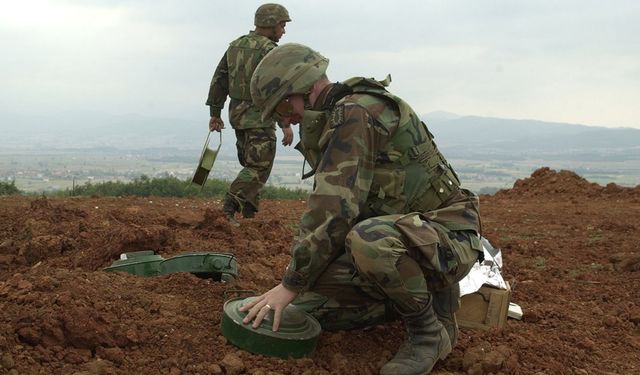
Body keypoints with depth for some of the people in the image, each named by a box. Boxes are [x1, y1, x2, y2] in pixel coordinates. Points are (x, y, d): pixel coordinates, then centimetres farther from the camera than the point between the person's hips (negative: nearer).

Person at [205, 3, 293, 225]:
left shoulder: (235, 46, 10)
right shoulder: (268, 50, -14)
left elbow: (219, 81, 11)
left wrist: (215, 113, 16)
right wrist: (286, 123, -19)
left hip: (237, 113, 8)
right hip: (259, 116, -8)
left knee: (251, 164, 17)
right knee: (259, 168, -6)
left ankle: (249, 212, 18)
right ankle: (229, 208, -16)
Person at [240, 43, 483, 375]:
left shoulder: (355, 114, -20)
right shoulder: (339, 120, 12)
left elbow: (335, 210, -27)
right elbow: (328, 202, 13)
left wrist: (291, 284, -21)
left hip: (447, 238, -9)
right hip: (398, 237, 9)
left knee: (368, 240, -41)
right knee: (308, 305, -1)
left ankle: (429, 330, -13)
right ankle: (424, 294, 13)